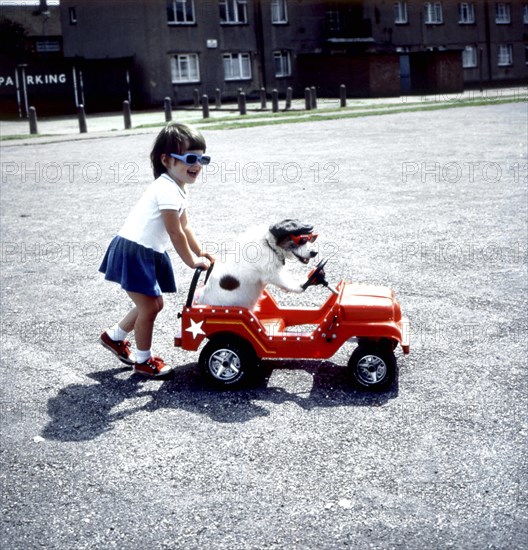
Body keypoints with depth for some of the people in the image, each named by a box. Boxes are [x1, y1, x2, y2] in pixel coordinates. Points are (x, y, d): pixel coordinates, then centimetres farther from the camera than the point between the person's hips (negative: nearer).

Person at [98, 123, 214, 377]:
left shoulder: (178, 188, 10)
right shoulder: (167, 189, -22)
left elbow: (185, 227, 16)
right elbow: (175, 234, -20)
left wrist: (201, 254, 12)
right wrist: (193, 261, -10)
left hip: (149, 253, 10)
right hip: (133, 252, -10)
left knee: (153, 304, 18)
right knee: (150, 307, -2)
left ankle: (114, 336, 37)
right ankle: (143, 360, 17)